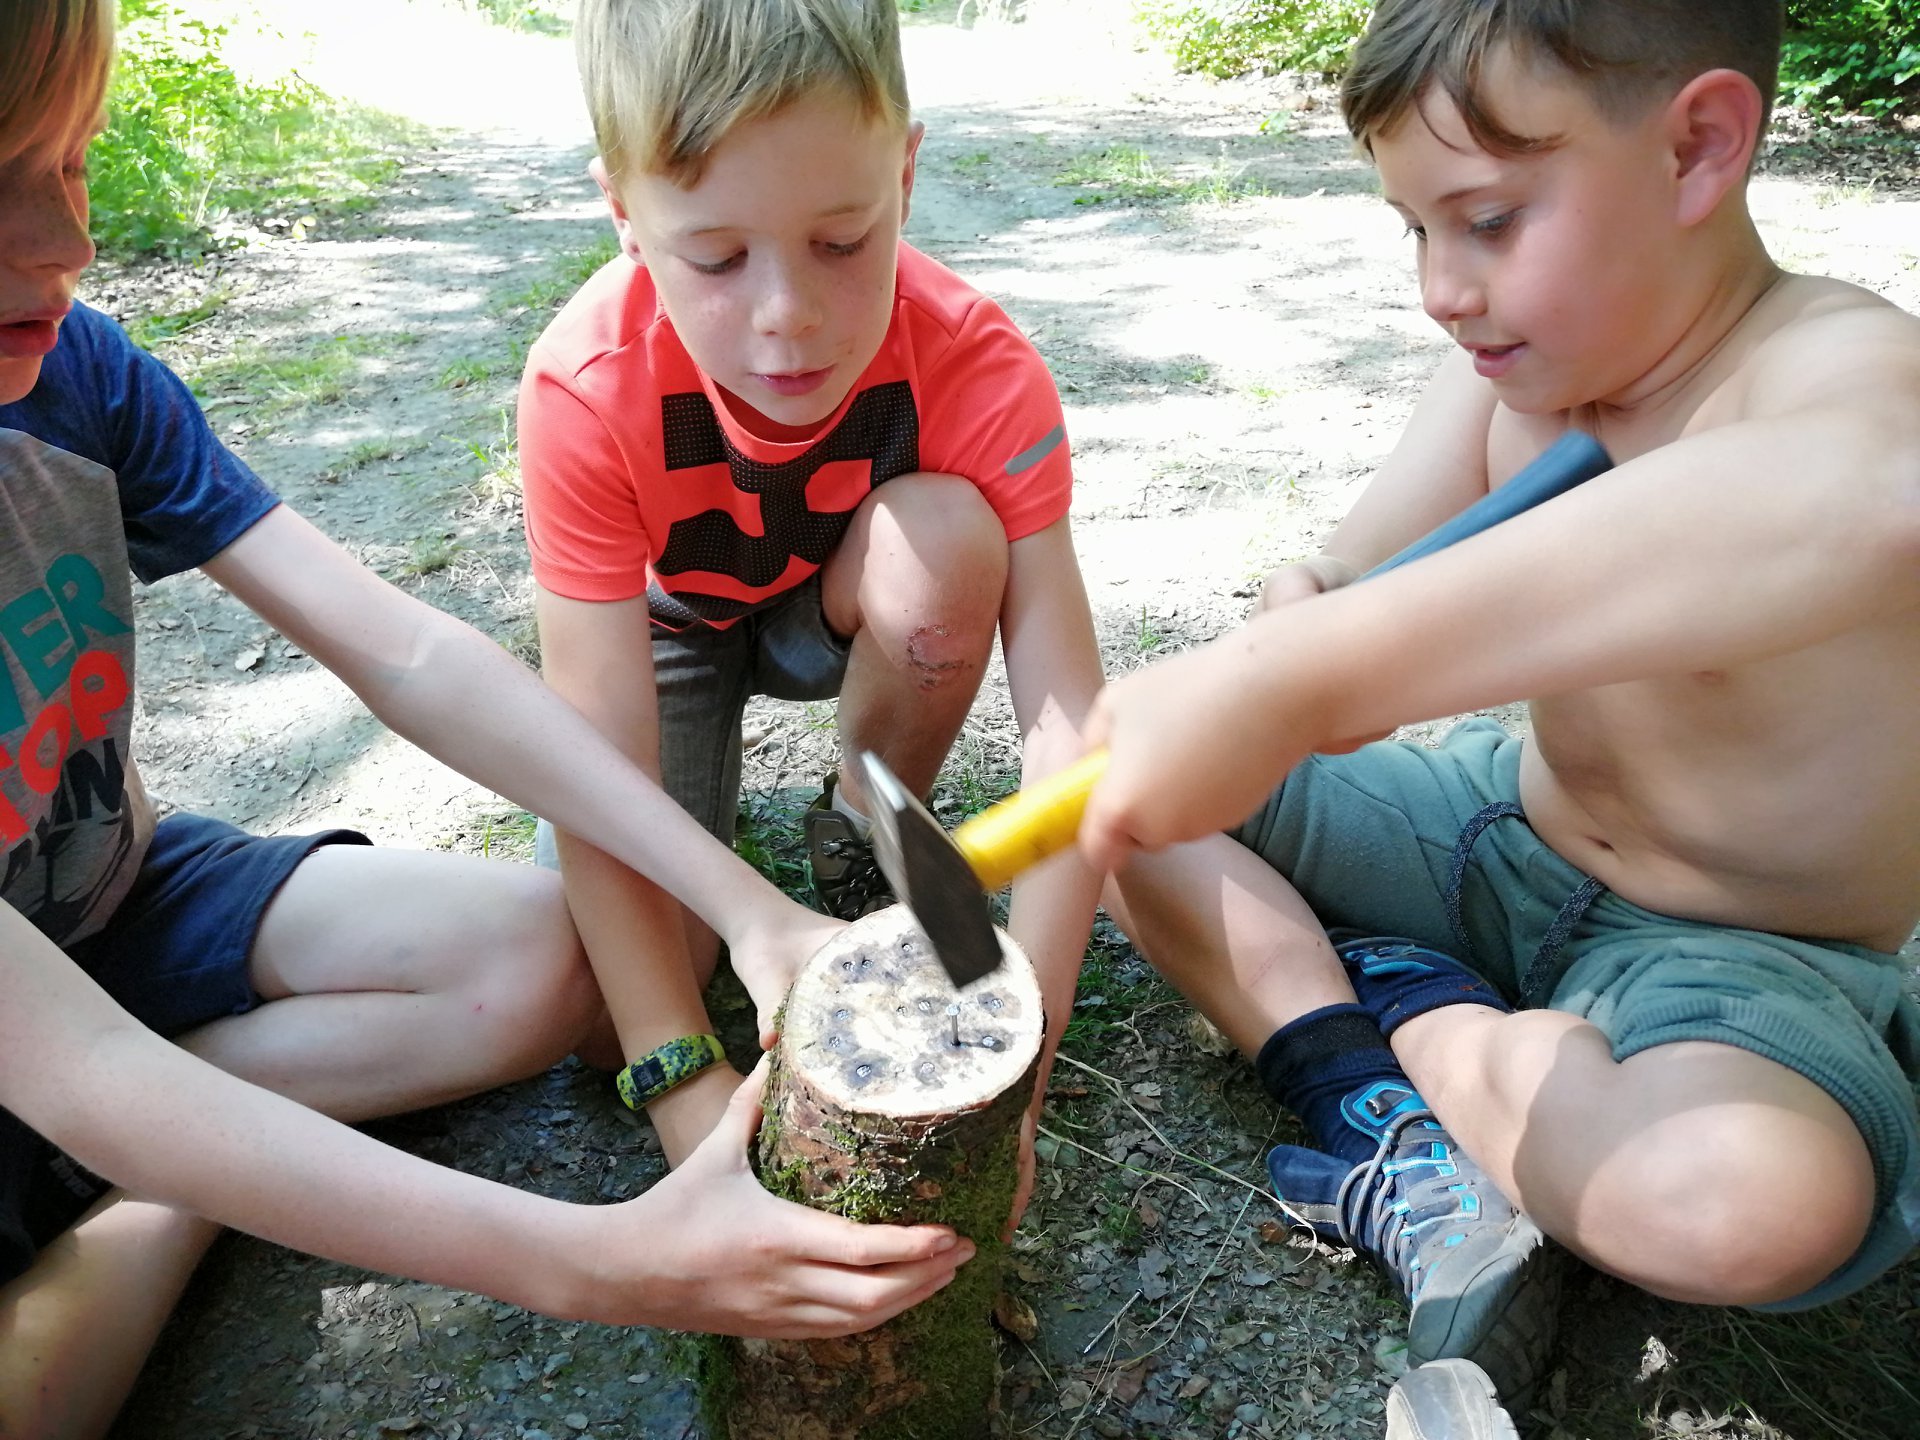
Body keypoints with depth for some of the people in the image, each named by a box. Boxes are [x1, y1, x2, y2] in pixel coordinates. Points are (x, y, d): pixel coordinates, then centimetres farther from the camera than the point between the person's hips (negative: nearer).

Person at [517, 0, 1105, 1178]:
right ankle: (711, 779, 15)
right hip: (666, 620, 0)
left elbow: (1068, 722, -36)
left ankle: (866, 837, -6)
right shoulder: (586, 395, -34)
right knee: (599, 987, -18)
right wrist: (697, 1111, -39)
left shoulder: (974, 363, -33)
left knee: (946, 534, -34)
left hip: (853, 611, 1)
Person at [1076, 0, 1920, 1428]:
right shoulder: (1504, 374, -5)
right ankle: (1393, 1130, -12)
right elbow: (1327, 582, -6)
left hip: (1740, 951, -5)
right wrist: (1287, 640, -32)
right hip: (1504, 824, 6)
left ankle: (1424, 1017, -8)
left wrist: (1292, 680, -59)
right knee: (1124, 791, -2)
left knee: (1753, 1201, -38)